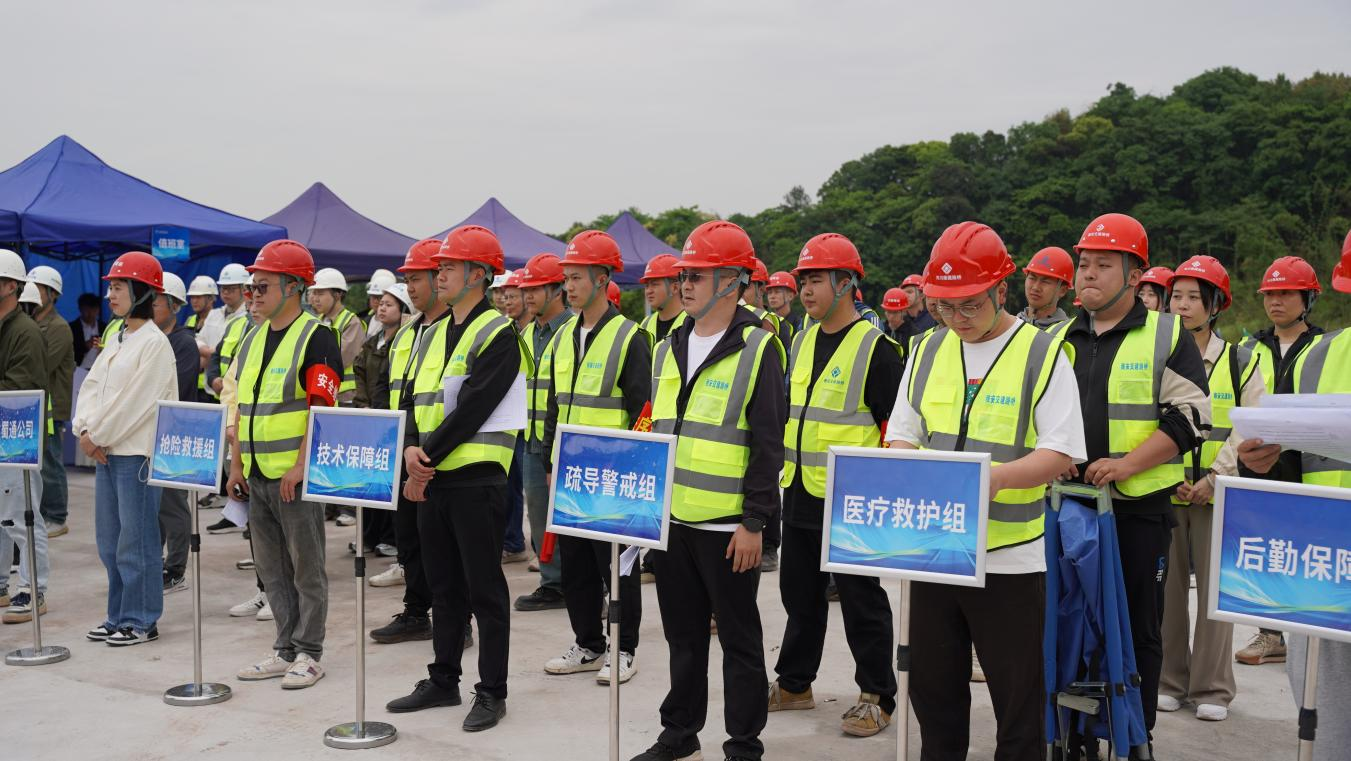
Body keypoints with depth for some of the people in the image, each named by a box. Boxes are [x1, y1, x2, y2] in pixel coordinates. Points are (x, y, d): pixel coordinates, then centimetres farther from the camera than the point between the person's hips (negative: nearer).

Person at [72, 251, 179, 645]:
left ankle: (141, 620, 8)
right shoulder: (116, 340, 15)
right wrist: (85, 430, -3)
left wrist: (97, 436, -10)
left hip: (136, 452, -9)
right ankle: (119, 616, 24)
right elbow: (91, 387, 12)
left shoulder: (155, 343, -11)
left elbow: (133, 402, -16)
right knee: (109, 540, 13)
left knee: (136, 540, -2)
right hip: (106, 451, 9)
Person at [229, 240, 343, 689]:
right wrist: (237, 464, 14)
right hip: (257, 475, 8)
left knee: (306, 567, 1)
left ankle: (308, 655, 10)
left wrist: (301, 466, -22)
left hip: (297, 475, -8)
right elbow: (242, 407, 19)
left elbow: (323, 408, -17)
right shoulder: (253, 339, 15)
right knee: (271, 567, 13)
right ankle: (285, 650, 23)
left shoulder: (316, 338, -10)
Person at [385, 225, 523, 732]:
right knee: (444, 588, 16)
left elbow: (472, 410, -17)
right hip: (430, 480, 8)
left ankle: (492, 692, 10)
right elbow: (414, 398, 10)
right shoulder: (437, 333, 15)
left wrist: (430, 457, -14)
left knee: (485, 590, 1)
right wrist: (412, 448, -8)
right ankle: (443, 680, 27)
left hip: (475, 479, -8)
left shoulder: (498, 336, -10)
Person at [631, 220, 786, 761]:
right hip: (672, 519, 6)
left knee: (739, 638, 6)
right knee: (683, 635, 17)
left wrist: (754, 522, -15)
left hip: (728, 527, -6)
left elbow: (768, 444, -12)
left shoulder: (756, 349, -9)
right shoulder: (669, 350, 10)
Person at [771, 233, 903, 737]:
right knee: (799, 591, 16)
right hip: (799, 495, 7)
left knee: (861, 600, 3)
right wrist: (781, 462, 17)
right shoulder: (802, 342, 11)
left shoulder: (875, 347, -11)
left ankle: (877, 697, 15)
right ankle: (793, 683, 30)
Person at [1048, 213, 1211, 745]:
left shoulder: (1168, 336, 0)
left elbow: (1189, 418, -7)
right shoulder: (1055, 340, 11)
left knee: (1139, 628, 6)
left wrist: (1126, 464, -18)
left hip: (1140, 507, -3)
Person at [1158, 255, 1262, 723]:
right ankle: (1170, 681, 15)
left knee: (1215, 587, 1)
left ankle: (1212, 688, 10)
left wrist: (1214, 477, -12)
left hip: (1218, 493, -1)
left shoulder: (1240, 362, 4)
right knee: (1168, 585, 4)